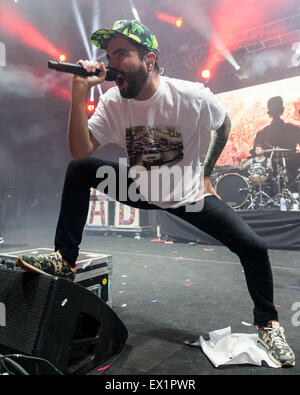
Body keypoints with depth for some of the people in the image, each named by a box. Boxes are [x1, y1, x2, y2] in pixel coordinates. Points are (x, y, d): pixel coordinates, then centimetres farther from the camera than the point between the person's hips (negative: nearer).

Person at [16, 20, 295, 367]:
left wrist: (206, 174, -1)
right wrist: (79, 95, -28)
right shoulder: (112, 101, -12)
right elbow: (81, 153, -19)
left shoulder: (192, 96, -19)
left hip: (189, 195, -2)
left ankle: (268, 323, 15)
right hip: (140, 189, 3)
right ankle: (65, 260, -4)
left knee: (254, 247, -15)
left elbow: (223, 126, 1)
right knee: (79, 170, -16)